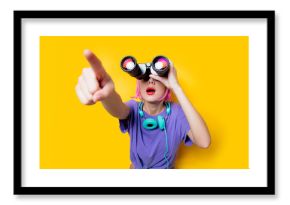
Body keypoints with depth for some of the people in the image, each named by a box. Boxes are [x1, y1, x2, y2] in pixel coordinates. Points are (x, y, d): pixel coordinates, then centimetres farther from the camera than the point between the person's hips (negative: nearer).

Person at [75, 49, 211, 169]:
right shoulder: (134, 110, -14)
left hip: (166, 168, -1)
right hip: (136, 167, 1)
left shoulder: (176, 112, -18)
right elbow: (118, 109, -37)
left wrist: (176, 87, -38)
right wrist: (107, 92, -62)